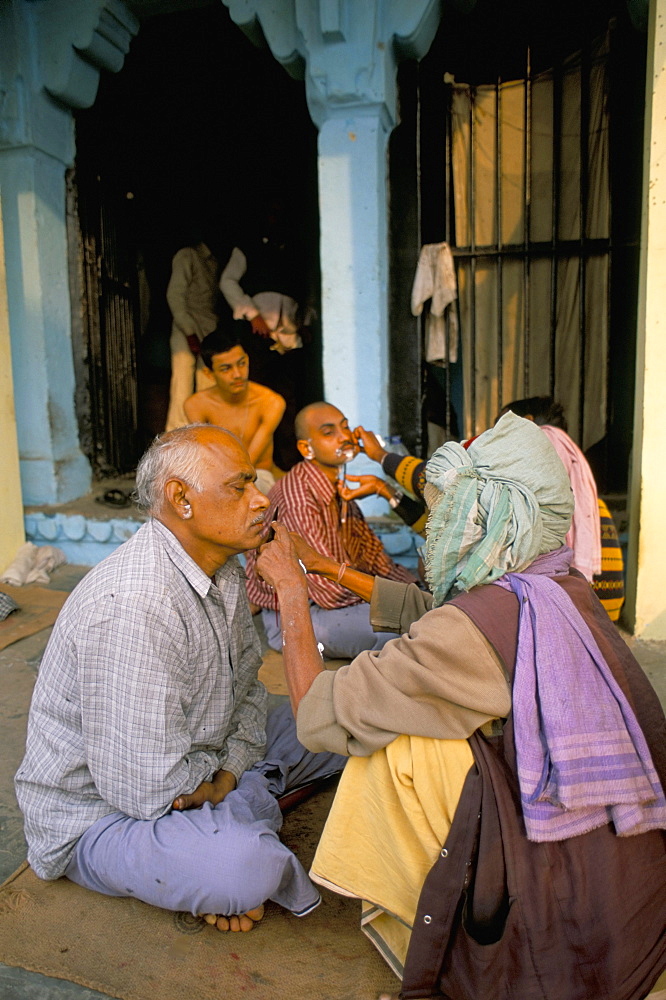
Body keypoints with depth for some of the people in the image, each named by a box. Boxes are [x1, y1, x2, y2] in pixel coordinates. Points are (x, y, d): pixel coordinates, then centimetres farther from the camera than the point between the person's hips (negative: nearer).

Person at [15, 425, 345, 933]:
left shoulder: (221, 568, -2)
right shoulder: (134, 606, -33)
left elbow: (247, 682, 9)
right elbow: (148, 790, -30)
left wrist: (228, 774, -8)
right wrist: (215, 776, -9)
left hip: (199, 778, 9)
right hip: (100, 812, -9)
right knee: (244, 869, -37)